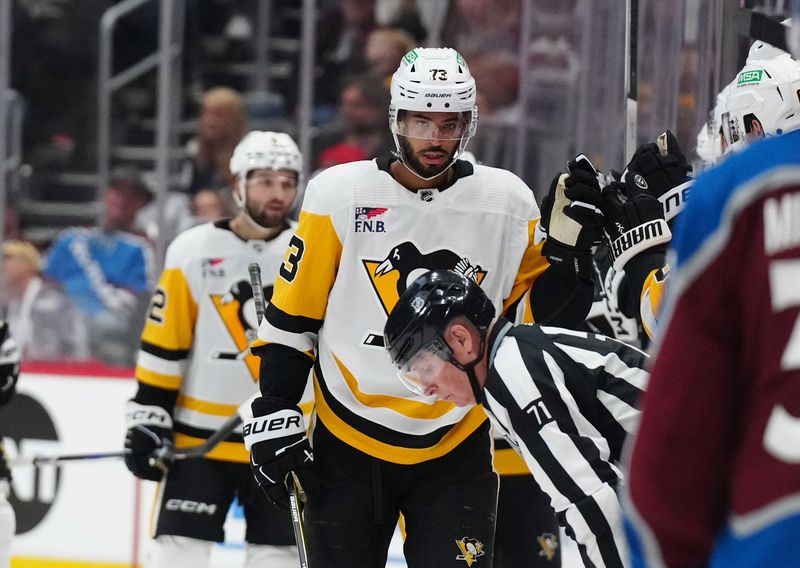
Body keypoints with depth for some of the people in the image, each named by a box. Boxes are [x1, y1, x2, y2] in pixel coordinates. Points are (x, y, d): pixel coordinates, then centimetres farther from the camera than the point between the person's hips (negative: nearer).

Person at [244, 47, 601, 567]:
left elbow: (542, 319, 1)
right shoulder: (338, 196, -6)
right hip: (347, 444, 0)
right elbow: (291, 318, 0)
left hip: (456, 451, 0)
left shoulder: (508, 203, -2)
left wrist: (569, 245, -14)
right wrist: (274, 415, -4)